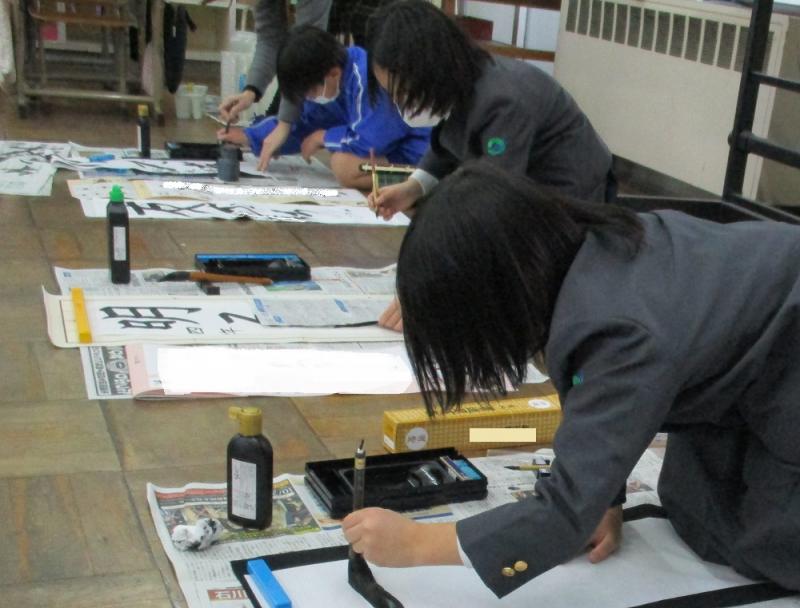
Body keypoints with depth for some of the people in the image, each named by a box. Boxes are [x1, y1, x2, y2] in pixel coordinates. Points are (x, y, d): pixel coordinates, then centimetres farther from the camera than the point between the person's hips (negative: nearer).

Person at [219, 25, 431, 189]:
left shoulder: (365, 78, -25)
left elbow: (369, 140, -30)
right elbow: (305, 123, 17)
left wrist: (323, 137, -12)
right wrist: (249, 136, 10)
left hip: (418, 151, -11)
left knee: (344, 165, -25)